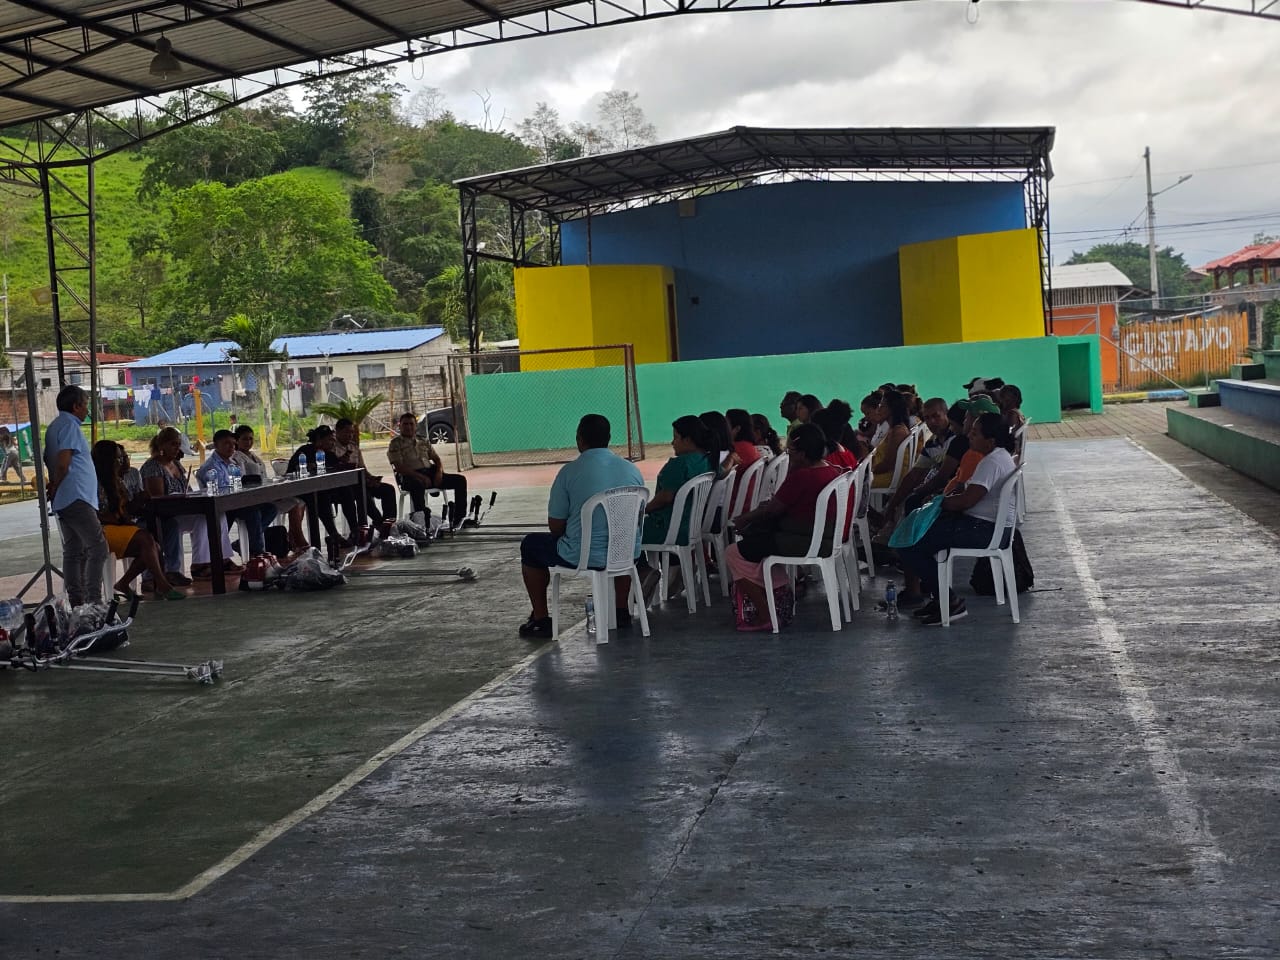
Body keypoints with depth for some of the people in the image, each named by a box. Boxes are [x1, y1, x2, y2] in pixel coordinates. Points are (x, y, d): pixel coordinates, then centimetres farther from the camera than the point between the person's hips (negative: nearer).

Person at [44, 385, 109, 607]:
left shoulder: (55, 426, 21)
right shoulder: (69, 425, -10)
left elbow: (48, 460, 24)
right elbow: (63, 463, -18)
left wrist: (53, 486, 15)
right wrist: (55, 487, -4)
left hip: (64, 501, 10)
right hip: (77, 498, -10)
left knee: (74, 551, 10)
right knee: (98, 547, -12)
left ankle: (76, 601, 10)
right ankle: (93, 600, -17)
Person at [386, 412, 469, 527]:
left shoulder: (424, 441, 23)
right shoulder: (395, 444, 4)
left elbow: (437, 459, 22)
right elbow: (399, 467, -8)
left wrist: (439, 472, -3)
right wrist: (420, 476, -20)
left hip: (430, 472, 6)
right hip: (410, 477, -6)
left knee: (460, 480, -11)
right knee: (417, 486, -43)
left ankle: (458, 519, -14)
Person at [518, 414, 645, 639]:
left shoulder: (570, 471, -11)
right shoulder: (633, 470, 1)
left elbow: (555, 526, -5)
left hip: (583, 556, -4)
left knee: (530, 546, 22)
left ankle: (540, 620, 24)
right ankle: (622, 611, 43)